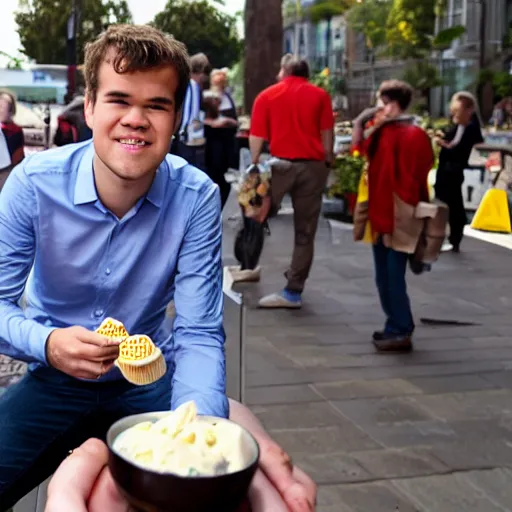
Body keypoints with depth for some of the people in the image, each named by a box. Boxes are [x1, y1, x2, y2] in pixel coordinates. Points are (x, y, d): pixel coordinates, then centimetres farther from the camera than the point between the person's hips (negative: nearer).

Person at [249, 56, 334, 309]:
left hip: (280, 163, -1)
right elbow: (327, 134, 5)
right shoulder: (320, 95, 10)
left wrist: (254, 165, 10)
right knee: (305, 232, 5)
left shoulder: (267, 96, 7)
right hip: (312, 165, 1)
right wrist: (327, 164, 13)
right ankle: (294, 291, 6)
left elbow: (256, 136, 2)